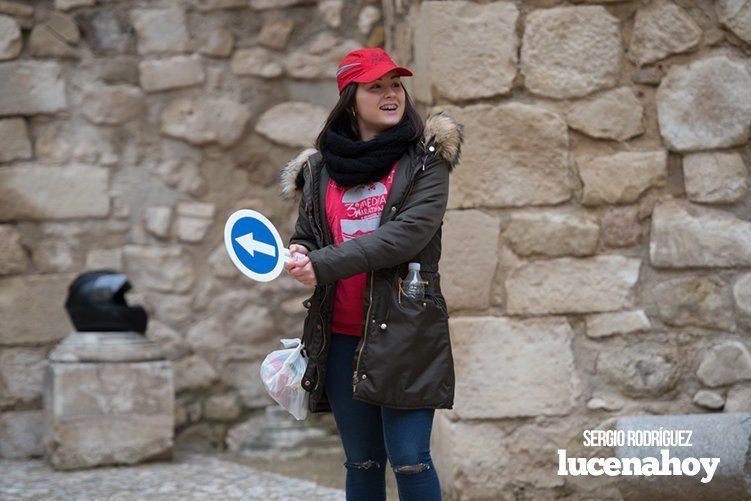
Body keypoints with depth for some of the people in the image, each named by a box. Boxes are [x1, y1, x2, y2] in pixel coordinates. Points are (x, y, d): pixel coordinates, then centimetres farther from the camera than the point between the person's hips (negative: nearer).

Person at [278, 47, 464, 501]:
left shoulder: (426, 158, -1)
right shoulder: (319, 168, 10)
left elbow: (408, 234, -14)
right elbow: (305, 238, 19)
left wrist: (325, 264, -18)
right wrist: (298, 258, -7)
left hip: (406, 331, -4)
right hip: (340, 338, 4)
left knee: (409, 458, -9)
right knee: (361, 462, 9)